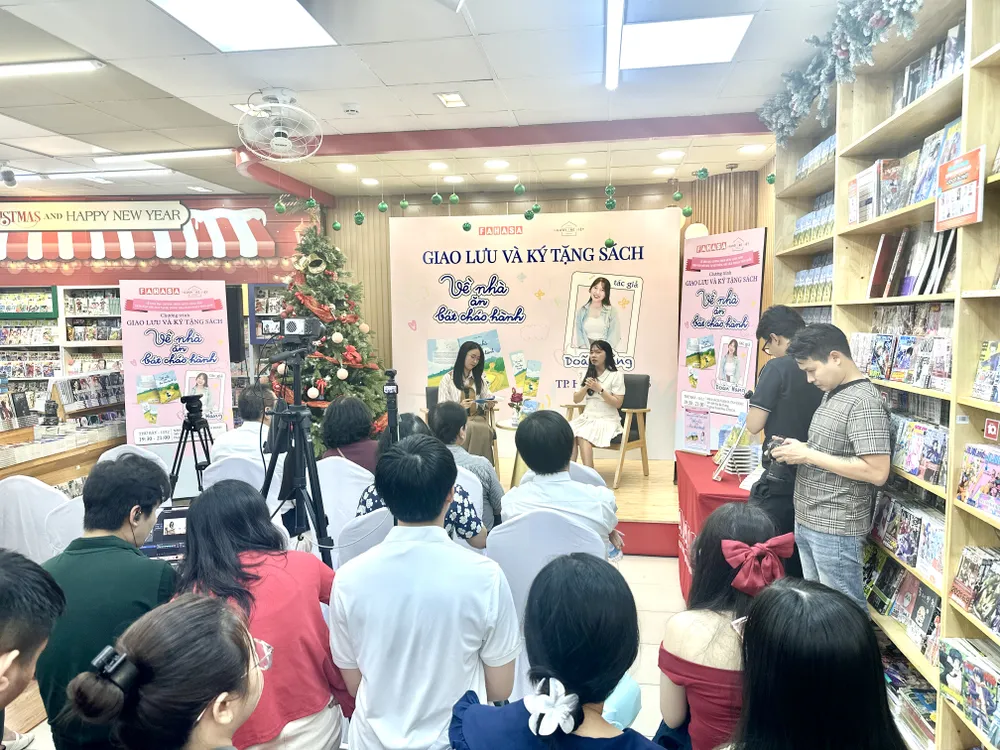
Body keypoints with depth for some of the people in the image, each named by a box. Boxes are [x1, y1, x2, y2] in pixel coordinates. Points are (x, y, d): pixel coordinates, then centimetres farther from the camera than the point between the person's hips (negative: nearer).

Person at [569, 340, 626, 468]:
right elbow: (576, 400, 13)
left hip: (606, 420, -5)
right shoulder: (587, 374, 16)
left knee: (583, 436, -33)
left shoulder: (616, 375, -1)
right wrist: (586, 387, -6)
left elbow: (617, 404, -7)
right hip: (587, 417, 5)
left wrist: (599, 389, -16)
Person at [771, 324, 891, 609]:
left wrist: (809, 456, -22)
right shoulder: (832, 394, 10)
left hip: (836, 529, -9)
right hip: (806, 521, 9)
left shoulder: (864, 403, -19)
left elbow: (877, 472, -25)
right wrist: (799, 448, 3)